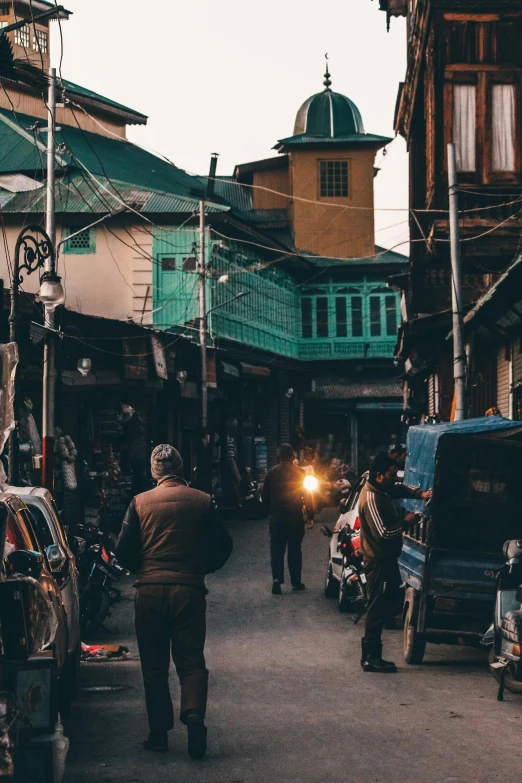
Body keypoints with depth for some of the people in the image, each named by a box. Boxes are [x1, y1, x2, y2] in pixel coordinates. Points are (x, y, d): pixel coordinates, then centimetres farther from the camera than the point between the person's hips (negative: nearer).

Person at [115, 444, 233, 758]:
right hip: (190, 589, 0)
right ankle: (194, 712, -20)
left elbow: (124, 551, 0)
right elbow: (223, 546, 4)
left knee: (154, 665, 10)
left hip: (150, 591, 0)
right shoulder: (202, 501, 0)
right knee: (191, 661, 5)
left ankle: (159, 732, 11)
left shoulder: (140, 502, -1)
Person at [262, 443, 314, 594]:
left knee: (277, 549, 2)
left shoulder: (272, 473, -1)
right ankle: (296, 582, 13)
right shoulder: (300, 473, -6)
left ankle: (277, 578, -16)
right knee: (295, 550, 10)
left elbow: (265, 496, 5)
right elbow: (307, 497, -5)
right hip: (295, 518, -1)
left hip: (277, 518, 1)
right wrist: (310, 516, 0)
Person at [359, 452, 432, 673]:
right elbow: (383, 533, -27)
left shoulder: (381, 489, 7)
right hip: (378, 561, -11)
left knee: (388, 600, 16)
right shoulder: (371, 499, -23)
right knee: (378, 607, -6)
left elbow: (401, 488, 24)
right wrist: (405, 523, -15)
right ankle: (371, 658, -2)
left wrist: (420, 494, 6)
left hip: (385, 558, 11)